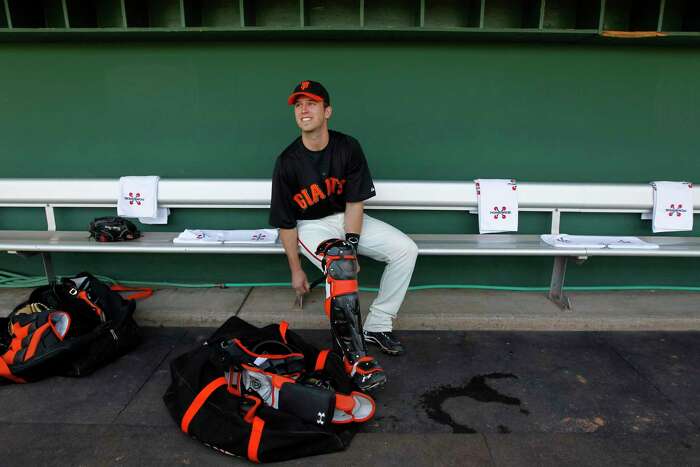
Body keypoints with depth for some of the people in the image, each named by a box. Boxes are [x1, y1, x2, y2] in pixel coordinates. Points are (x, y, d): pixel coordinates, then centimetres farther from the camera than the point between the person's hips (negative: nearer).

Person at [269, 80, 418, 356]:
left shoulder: (348, 147, -9)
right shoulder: (287, 162, -14)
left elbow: (354, 202, -8)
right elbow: (285, 223, -9)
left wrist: (350, 246, -19)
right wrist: (296, 270, -7)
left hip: (348, 219, 4)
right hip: (311, 225, -3)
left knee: (406, 250, -13)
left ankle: (377, 327, -6)